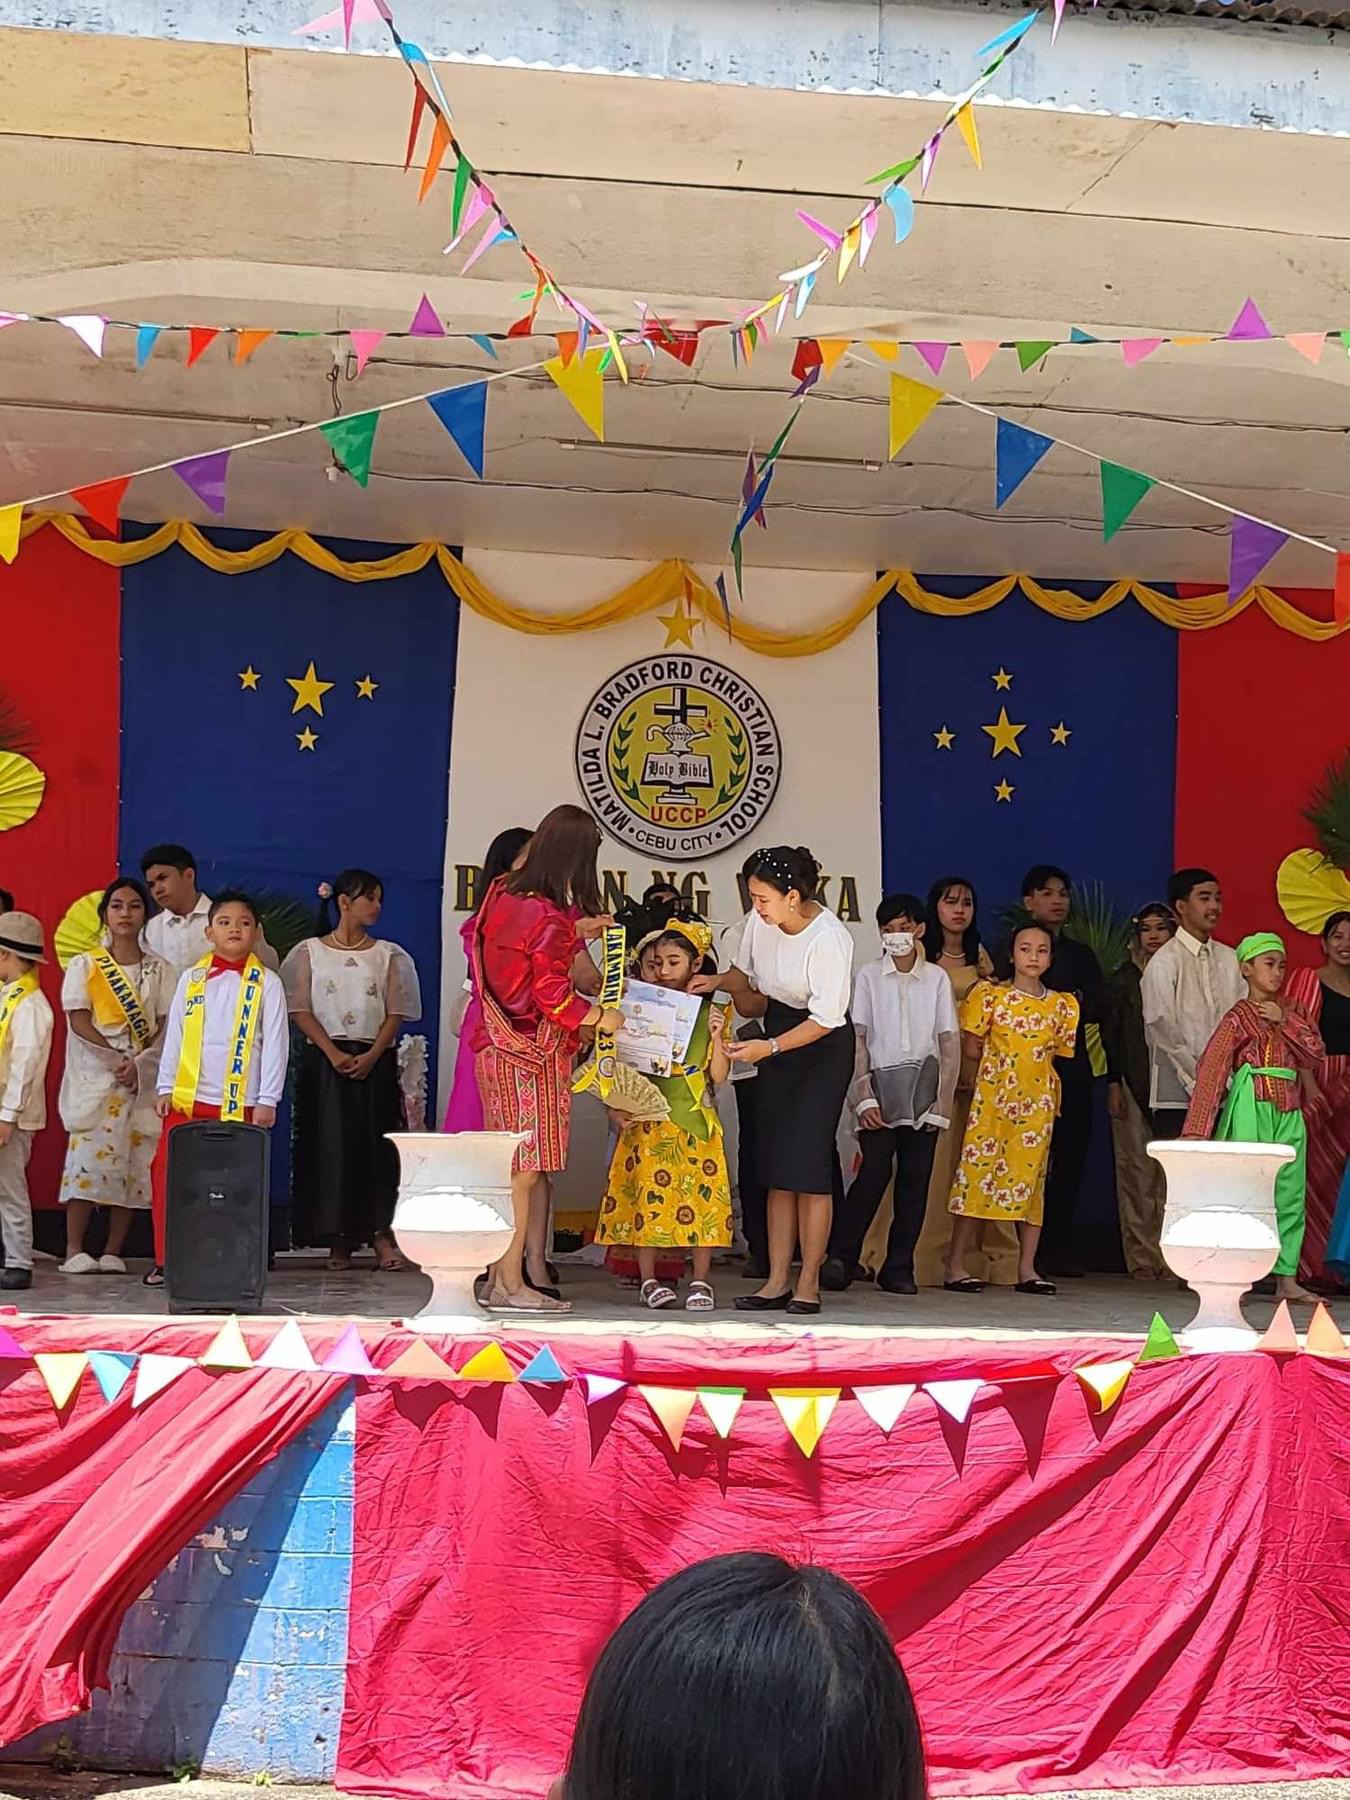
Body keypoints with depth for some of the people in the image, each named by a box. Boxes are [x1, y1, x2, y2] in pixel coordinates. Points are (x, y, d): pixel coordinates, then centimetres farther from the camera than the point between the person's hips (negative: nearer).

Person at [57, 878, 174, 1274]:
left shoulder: (159, 969, 10)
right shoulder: (84, 965, 6)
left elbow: (166, 1025, 3)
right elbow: (79, 1022, -3)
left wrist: (139, 1063, -12)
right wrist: (116, 1058, -13)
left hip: (144, 1078, 2)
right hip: (94, 1076, -2)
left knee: (134, 1162, -3)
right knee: (89, 1156, -11)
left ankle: (113, 1252, 3)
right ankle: (74, 1250, -6)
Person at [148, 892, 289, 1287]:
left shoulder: (266, 982, 1)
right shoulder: (191, 979, 8)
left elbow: (275, 1043, -1)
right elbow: (174, 1035, 10)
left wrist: (267, 1100, -5)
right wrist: (165, 1088, 5)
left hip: (242, 1103, -2)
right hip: (187, 1098, 2)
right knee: (168, 1176, -2)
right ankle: (166, 1262, 6)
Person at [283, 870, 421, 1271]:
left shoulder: (388, 955, 9)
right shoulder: (310, 951, 5)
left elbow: (396, 1013, 4)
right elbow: (301, 1011, -1)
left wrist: (371, 1056, -11)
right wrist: (334, 1054, -13)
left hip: (375, 1061, 1)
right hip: (325, 1060, -1)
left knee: (377, 1145, -4)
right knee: (330, 1144, -3)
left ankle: (381, 1232, -3)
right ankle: (339, 1239, 2)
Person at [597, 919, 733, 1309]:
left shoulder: (710, 1013, 5)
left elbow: (718, 1075, 0)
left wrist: (716, 1035, -12)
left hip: (696, 1120, 0)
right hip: (649, 1120, 0)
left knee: (701, 1197, -2)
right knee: (648, 1194, -2)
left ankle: (701, 1281, 8)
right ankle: (649, 1280, 8)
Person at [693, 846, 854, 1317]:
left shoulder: (829, 938, -24)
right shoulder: (760, 922, -6)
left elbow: (827, 1017, -22)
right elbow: (745, 973, 13)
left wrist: (768, 1047, -28)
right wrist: (722, 980, -8)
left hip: (822, 1048, -6)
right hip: (776, 1039, 6)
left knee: (807, 1159, -11)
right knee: (775, 1163, 3)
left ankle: (808, 1282, -3)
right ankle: (777, 1281, 5)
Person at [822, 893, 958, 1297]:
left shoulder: (936, 978, 7)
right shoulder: (869, 976, 4)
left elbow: (950, 1044, 7)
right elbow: (857, 1040, 1)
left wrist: (942, 1103, 0)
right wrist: (864, 1097, -7)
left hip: (923, 1092, 2)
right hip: (881, 1087, -2)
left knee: (915, 1179, 1)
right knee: (874, 1173, -12)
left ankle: (899, 1268, 8)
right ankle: (839, 1258, -4)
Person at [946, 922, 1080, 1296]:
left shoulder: (1061, 1005, 9)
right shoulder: (991, 995, 1)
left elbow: (1055, 1053, 13)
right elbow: (972, 1049, 2)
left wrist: (1029, 1060, 2)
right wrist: (1002, 1060, 0)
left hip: (1036, 1102, 3)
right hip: (993, 1096, -3)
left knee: (1032, 1178, 4)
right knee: (976, 1173, -5)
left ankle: (1027, 1269, 10)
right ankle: (955, 1265, -1)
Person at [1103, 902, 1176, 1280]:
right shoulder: (1123, 979, 9)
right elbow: (1110, 1033, 6)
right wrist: (1113, 1084, -2)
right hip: (1133, 1082, -1)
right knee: (1137, 1169, -1)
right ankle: (1141, 1256, 3)